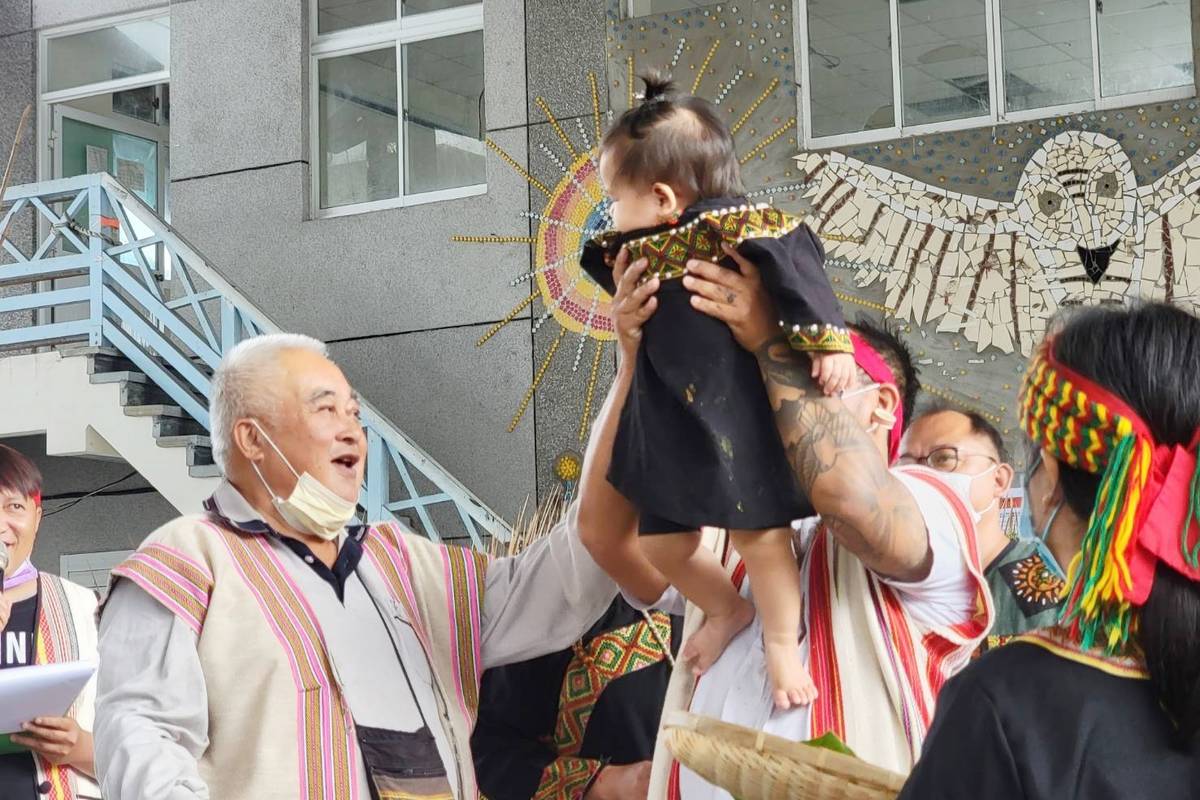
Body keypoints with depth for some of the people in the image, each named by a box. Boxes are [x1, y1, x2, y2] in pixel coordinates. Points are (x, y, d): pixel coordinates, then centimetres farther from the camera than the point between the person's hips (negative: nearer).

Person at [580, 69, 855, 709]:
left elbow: (797, 268, -21)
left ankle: (780, 642, 23)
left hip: (735, 423, -8)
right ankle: (727, 611, 39)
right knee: (663, 544, 12)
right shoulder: (642, 255, 7)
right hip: (669, 428, 8)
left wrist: (829, 341, -24)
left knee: (757, 532, 0)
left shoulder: (737, 232, -17)